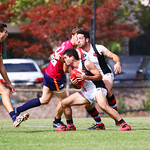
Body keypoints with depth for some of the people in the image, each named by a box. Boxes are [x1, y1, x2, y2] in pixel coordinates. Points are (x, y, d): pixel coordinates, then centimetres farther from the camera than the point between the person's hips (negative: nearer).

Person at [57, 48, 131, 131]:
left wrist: (86, 77, -26)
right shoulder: (71, 69, 8)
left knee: (103, 105, -37)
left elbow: (99, 76, -15)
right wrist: (74, 83, -6)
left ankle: (124, 125, -35)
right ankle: (70, 126, 21)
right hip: (86, 92, 8)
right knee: (64, 103, 4)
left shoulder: (87, 64, -14)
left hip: (97, 89, -8)